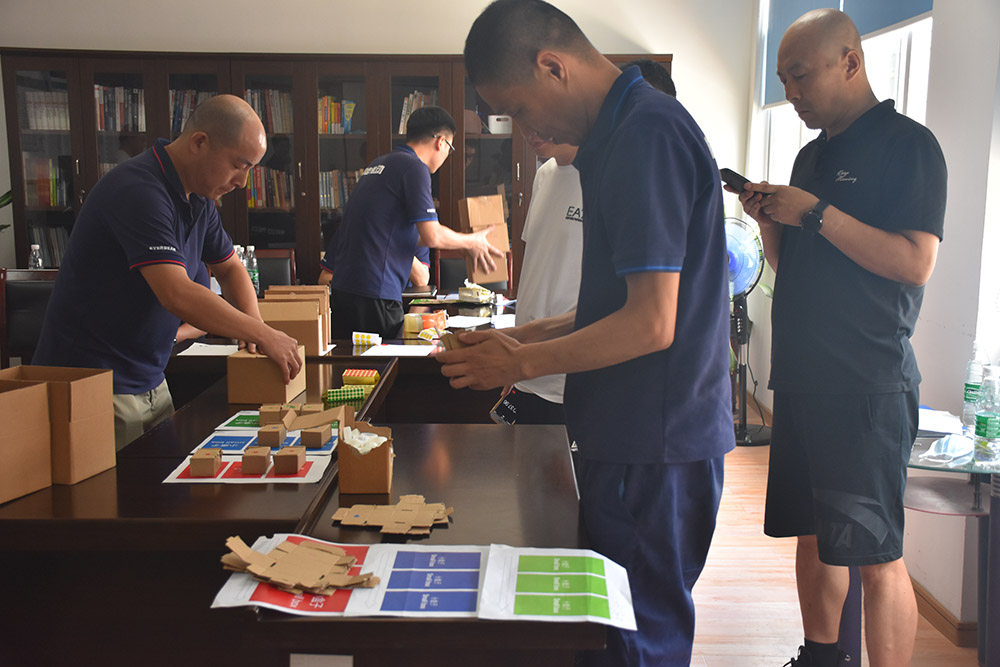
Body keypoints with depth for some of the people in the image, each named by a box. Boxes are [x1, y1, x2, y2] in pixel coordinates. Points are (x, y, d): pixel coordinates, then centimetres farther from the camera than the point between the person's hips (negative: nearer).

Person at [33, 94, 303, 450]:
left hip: (150, 383, 9)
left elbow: (230, 268, 19)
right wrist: (262, 334, -23)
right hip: (93, 386, -9)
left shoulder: (197, 199, 7)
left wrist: (254, 327, 0)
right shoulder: (139, 191, -23)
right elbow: (177, 295, -32)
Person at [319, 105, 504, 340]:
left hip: (342, 286, 9)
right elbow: (432, 237, -12)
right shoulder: (414, 167, -9)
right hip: (374, 294, -9)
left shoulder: (379, 164, 19)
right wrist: (472, 242, 4)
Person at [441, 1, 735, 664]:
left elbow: (651, 324, -22)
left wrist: (521, 364, -11)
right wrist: (533, 335, 13)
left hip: (655, 449, -10)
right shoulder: (627, 130, 13)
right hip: (637, 436, 10)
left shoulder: (648, 132, -18)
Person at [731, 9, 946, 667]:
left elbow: (916, 262, -17)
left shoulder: (908, 144, -6)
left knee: (874, 556, -5)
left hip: (868, 388, -8)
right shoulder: (813, 155, 17)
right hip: (803, 379, 8)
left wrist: (815, 213, -18)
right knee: (812, 535, 16)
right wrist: (768, 218, 3)